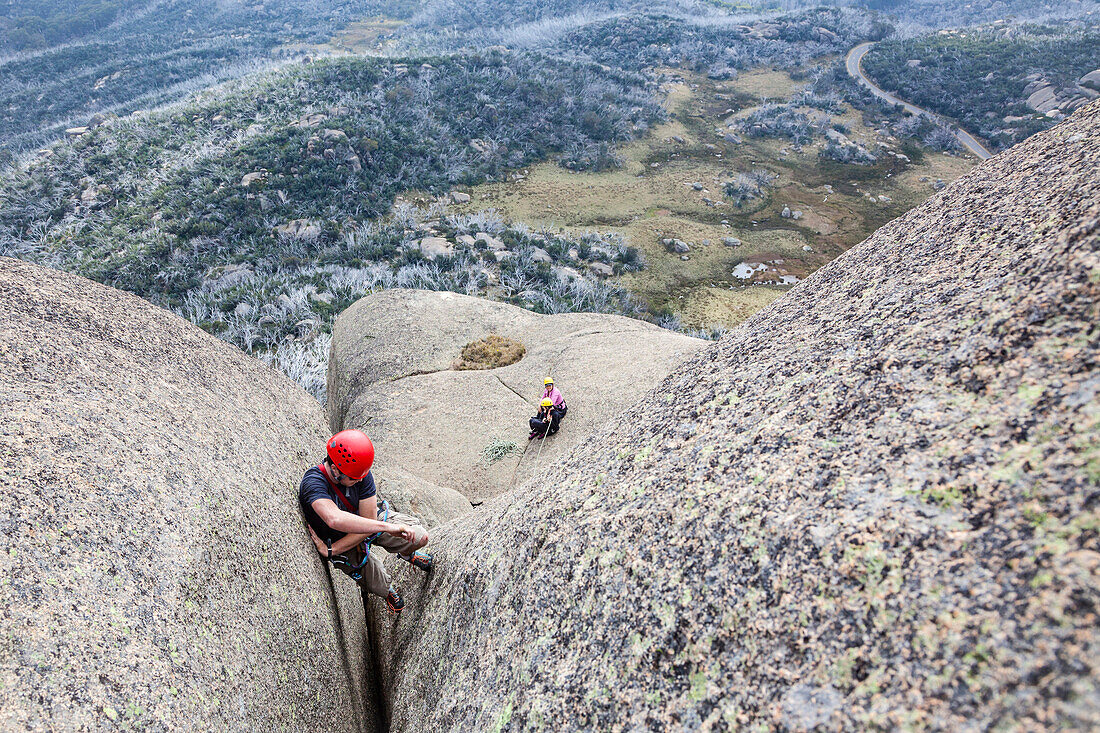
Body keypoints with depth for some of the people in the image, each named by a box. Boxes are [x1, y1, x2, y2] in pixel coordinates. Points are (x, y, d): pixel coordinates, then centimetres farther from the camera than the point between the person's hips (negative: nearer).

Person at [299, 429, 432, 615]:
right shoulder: (313, 483, -39)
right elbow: (335, 519, -57)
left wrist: (330, 550, -32)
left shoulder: (362, 474, -27)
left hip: (367, 521, 2)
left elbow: (369, 521, -24)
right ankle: (388, 591, 33)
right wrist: (387, 527, -60)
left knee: (419, 537, -12)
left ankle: (406, 554, 26)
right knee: (379, 585, -7)